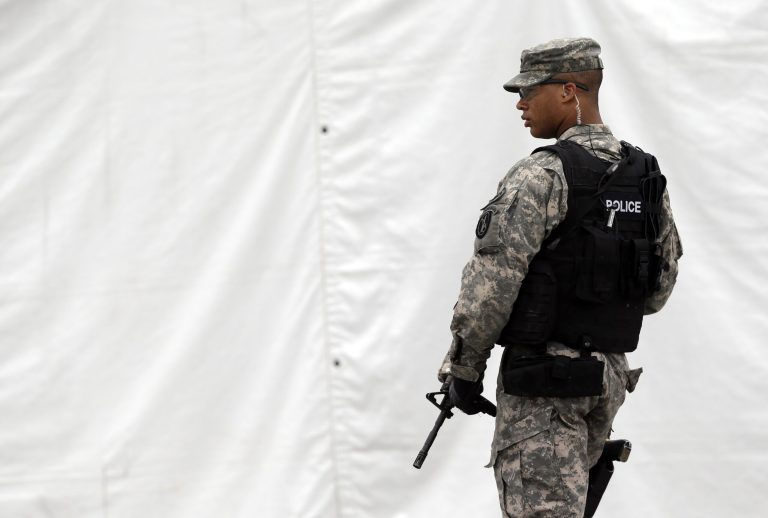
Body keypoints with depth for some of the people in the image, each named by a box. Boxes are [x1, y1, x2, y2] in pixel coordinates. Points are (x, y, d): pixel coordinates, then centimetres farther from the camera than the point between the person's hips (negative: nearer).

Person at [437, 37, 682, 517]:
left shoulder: (543, 176, -16)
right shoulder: (648, 176, 7)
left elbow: (491, 282, -18)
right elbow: (660, 285, 15)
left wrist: (465, 369, -8)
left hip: (544, 373, -8)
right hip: (611, 371, 8)